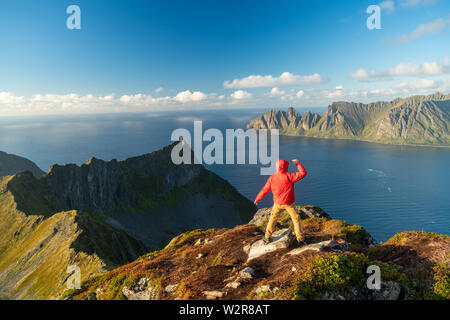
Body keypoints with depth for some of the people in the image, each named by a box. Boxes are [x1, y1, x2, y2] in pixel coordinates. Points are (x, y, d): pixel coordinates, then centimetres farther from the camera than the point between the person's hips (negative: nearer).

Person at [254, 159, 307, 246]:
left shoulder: (272, 178, -8)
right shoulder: (289, 176, -19)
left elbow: (265, 190, -2)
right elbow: (303, 173, -15)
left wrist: (257, 199, 13)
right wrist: (297, 163, -2)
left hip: (278, 203, 3)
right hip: (289, 203, -3)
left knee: (273, 218, 22)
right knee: (296, 219, 14)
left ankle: (267, 238, 24)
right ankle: (300, 239, 15)